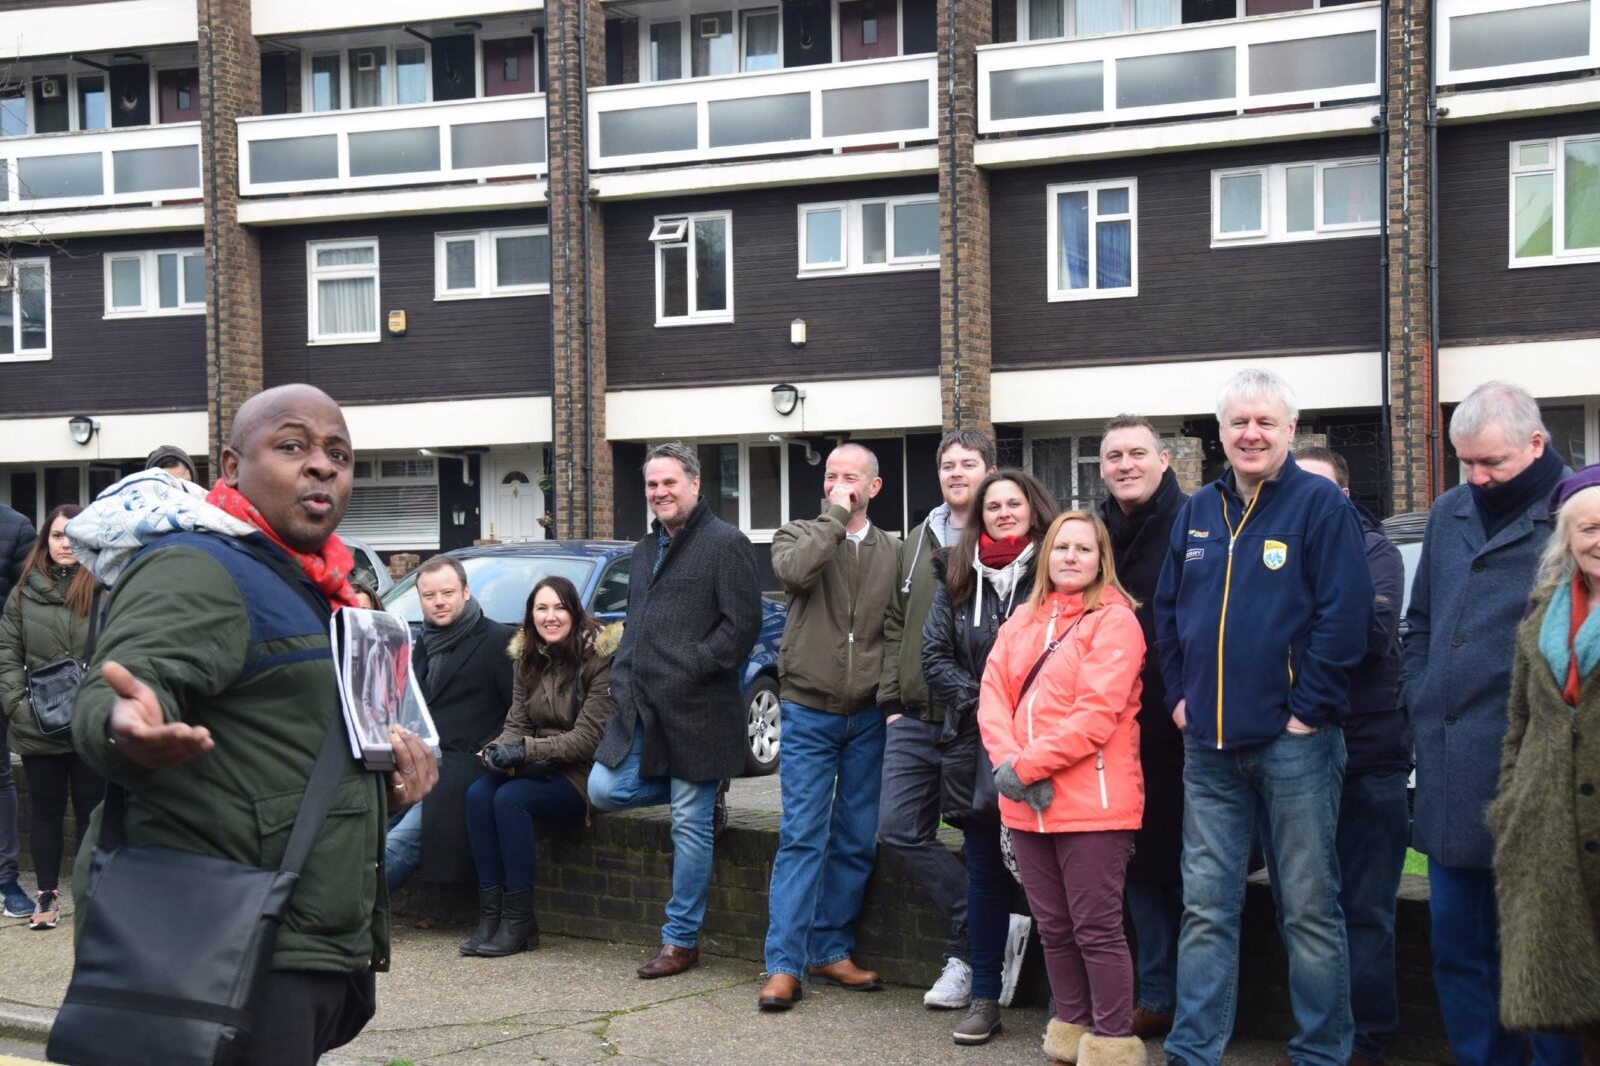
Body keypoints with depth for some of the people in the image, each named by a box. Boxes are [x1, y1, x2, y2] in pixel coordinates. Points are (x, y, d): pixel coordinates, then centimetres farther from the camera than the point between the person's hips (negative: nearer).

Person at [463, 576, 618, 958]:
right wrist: (499, 749, -14)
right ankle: (490, 914, -17)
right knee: (478, 793, -21)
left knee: (510, 798, -29)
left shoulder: (599, 656, -12)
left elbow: (587, 737, -16)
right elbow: (517, 722, 8)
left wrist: (525, 751, -22)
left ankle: (518, 921, -20)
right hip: (541, 769, 6)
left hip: (584, 774, -6)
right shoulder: (527, 658, 10)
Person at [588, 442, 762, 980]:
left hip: (695, 711, -8)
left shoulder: (725, 544, -7)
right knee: (604, 790, 0)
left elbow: (742, 624, -14)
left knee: (691, 827, -1)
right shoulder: (646, 549, 19)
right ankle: (697, 792, 22)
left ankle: (681, 940, 11)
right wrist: (622, 678, 10)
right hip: (640, 709, 8)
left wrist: (687, 673, -17)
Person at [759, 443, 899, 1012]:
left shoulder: (893, 552, 6)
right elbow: (794, 569, -24)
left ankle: (831, 951, 20)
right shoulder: (798, 535, 1)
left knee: (856, 841, 7)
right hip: (809, 713, -3)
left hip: (868, 716, 3)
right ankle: (784, 965, -2)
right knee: (802, 837, -6)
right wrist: (836, 515, -16)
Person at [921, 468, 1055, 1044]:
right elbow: (934, 655, 7)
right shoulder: (957, 575, 10)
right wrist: (978, 701, -7)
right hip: (975, 747, 3)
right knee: (985, 873, 10)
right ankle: (985, 997, 18)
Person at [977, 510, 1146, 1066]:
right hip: (1027, 806, 6)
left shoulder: (1114, 620, -7)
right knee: (1053, 928, 15)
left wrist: (1027, 766, -17)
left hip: (1092, 805, -6)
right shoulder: (1022, 620, 15)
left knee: (1096, 929, 0)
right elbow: (993, 697, 6)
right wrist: (1008, 762, -12)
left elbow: (1096, 714, -17)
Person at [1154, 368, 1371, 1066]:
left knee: (1310, 906, 5)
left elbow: (1344, 616, -11)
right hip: (1208, 745, 5)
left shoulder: (1320, 505, -5)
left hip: (1293, 741, -4)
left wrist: (1310, 710, -13)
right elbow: (1167, 611, 18)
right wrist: (1179, 695, 8)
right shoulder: (1197, 512, 12)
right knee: (1206, 906, 8)